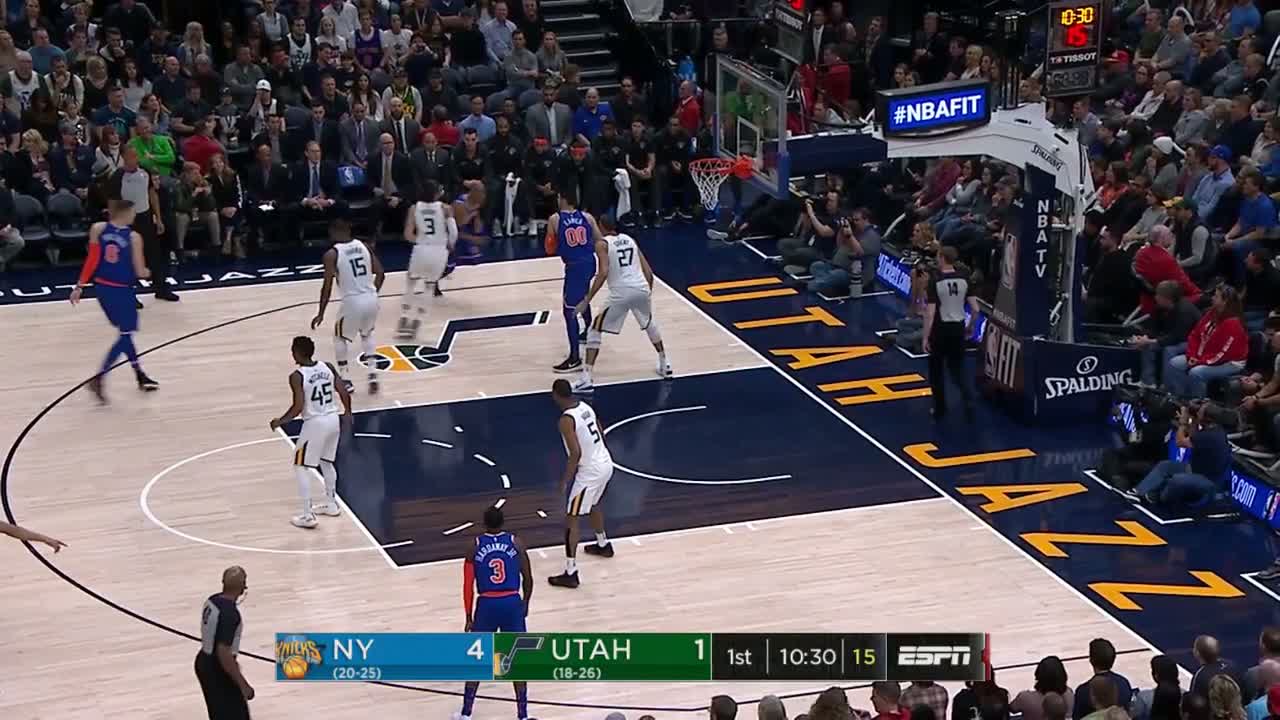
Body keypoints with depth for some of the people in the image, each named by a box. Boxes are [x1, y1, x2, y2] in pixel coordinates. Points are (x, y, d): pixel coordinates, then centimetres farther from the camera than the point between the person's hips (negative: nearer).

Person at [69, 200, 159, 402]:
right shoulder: (133, 238, -15)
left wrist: (79, 287, 0)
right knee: (125, 335, 4)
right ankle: (98, 379, -7)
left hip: (102, 287, 6)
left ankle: (140, 376, 30)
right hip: (121, 291, -6)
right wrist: (146, 272, 12)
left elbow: (91, 262, -6)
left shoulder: (98, 229, -5)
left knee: (125, 332, 20)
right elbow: (140, 272, -11)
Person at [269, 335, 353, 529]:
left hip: (315, 424, -7)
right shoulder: (327, 367, 2)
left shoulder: (297, 376, -17)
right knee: (326, 462, 27)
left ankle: (308, 516, 4)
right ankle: (331, 504, 38)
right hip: (333, 420, 7)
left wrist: (280, 421, -7)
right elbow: (344, 393, 5)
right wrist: (348, 413, 22)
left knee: (301, 468, 6)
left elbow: (298, 407, -22)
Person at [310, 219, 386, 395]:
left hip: (352, 302, -5)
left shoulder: (331, 254, -7)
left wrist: (321, 314, 2)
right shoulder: (364, 246, 7)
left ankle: (345, 380, 18)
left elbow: (327, 286, -7)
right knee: (367, 333, 31)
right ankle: (372, 375, 19)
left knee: (340, 337, 21)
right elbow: (380, 274, 8)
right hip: (372, 299, 5)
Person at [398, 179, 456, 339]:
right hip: (439, 250, -1)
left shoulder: (414, 208, 2)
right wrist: (450, 245, 10)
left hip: (421, 249, 1)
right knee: (429, 286, 16)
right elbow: (453, 231, -10)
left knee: (411, 283, 20)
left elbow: (408, 235, -2)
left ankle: (404, 320, 15)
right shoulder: (445, 208, -1)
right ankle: (417, 321, 11)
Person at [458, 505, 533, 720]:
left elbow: (468, 585, -2)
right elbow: (528, 579, 2)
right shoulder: (516, 543, 0)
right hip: (512, 604, 0)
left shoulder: (474, 545, -2)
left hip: (487, 605, 0)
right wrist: (525, 605, 18)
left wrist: (469, 617, 6)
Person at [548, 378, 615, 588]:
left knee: (571, 520, -1)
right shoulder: (585, 407, 4)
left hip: (590, 472, -9)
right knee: (593, 504, 35)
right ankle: (603, 545, 55)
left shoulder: (566, 420, -21)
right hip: (605, 463, 9)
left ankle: (570, 573, -2)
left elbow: (576, 453, -26)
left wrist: (565, 480, -16)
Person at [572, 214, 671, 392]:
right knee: (650, 324, 36)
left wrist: (587, 300, -11)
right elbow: (648, 271, 17)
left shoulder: (602, 243, 2)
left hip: (621, 292, -5)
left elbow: (603, 273, -12)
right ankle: (664, 364, 41)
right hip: (642, 289, 5)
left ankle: (587, 378, -3)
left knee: (594, 331, 7)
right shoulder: (629, 239, 20)